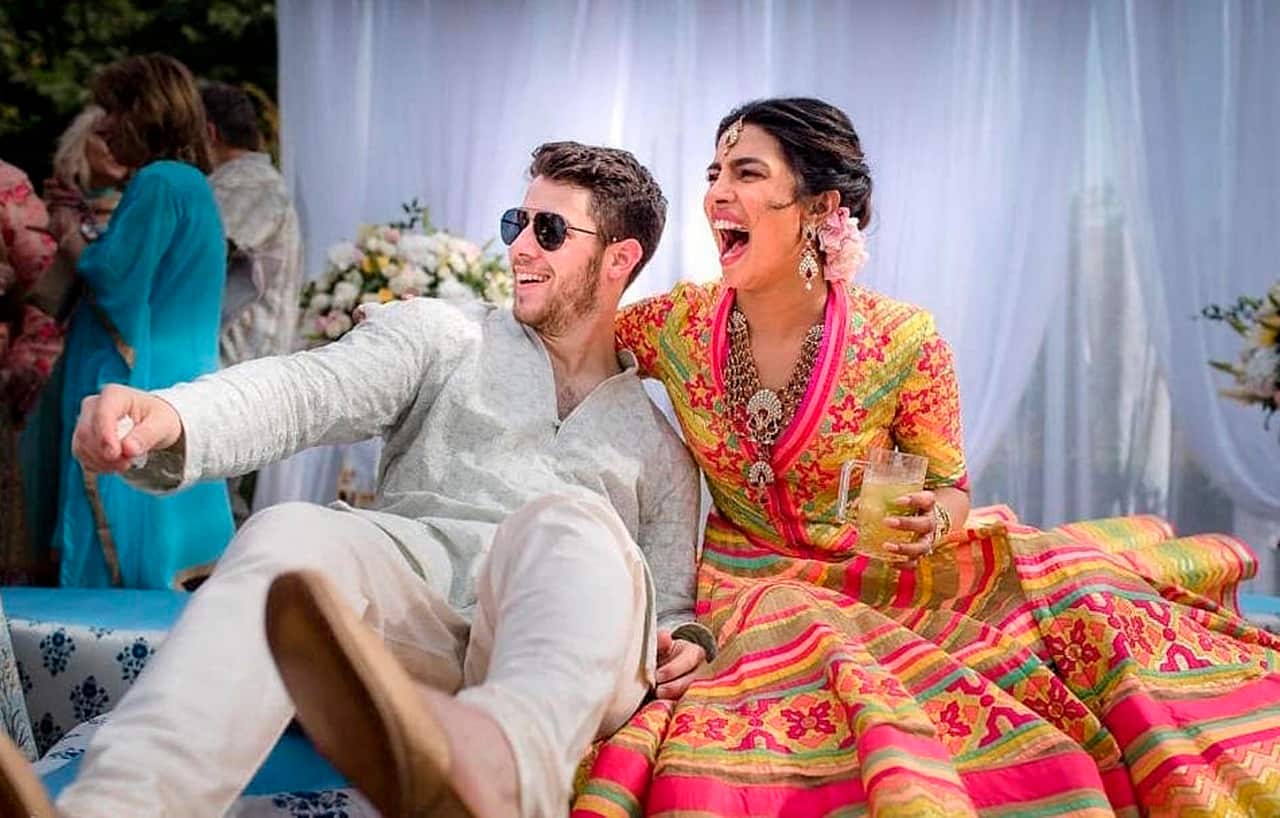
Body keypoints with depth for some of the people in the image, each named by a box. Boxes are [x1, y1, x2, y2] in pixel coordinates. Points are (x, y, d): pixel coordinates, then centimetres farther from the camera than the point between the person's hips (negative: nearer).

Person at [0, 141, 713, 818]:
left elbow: (670, 605, 23)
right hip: (412, 633, 0)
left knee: (569, 519, -33)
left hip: (562, 667, 0)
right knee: (288, 536, -31)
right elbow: (305, 390, 0)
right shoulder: (442, 337, 19)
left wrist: (684, 642, -4)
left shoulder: (660, 449, 25)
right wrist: (170, 417, -21)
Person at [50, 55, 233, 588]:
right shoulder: (193, 183, 16)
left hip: (135, 384, -10)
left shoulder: (158, 184, -14)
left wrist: (76, 248, 1)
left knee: (121, 555, -5)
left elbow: (113, 283, -18)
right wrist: (95, 247, 13)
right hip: (180, 379, 10)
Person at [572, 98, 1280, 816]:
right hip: (748, 576, 0)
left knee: (1067, 589, -22)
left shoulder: (903, 341, -12)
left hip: (881, 568, 0)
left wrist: (935, 518, -21)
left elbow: (949, 487, 1)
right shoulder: (678, 323, -7)